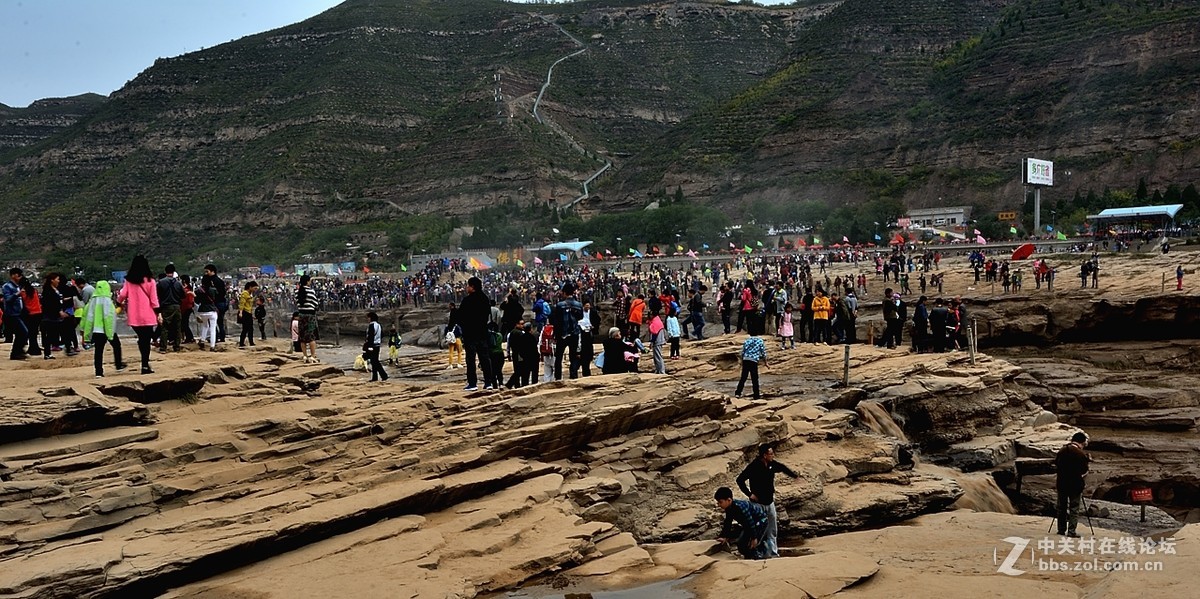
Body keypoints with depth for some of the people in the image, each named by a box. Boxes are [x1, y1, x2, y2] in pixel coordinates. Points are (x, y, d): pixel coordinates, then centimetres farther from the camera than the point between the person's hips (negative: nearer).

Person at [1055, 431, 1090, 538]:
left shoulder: (1062, 450, 1)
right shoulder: (1082, 454, -14)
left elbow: (1055, 463, 10)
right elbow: (1084, 471, -10)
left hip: (1062, 483, 4)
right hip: (1075, 484, -4)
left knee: (1062, 507, 14)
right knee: (1074, 508, 2)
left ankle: (1061, 529, 19)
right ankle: (1071, 531, -1)